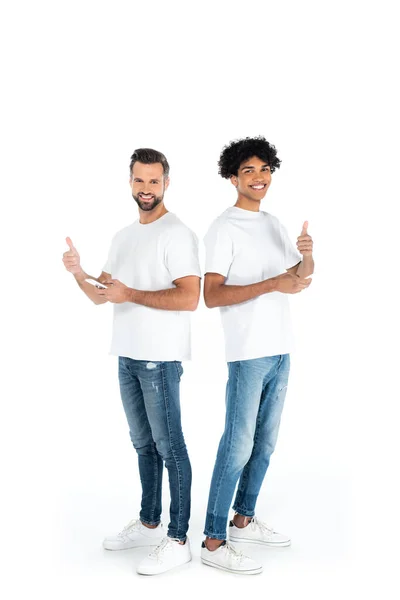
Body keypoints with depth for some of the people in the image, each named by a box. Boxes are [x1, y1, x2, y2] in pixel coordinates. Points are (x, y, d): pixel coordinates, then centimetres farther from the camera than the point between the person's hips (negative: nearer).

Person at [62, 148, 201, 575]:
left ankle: (178, 540, 6)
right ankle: (149, 523, 30)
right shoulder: (122, 237, 15)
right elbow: (101, 296, 15)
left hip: (160, 359, -8)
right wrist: (79, 273, -5)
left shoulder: (177, 234, -10)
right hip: (127, 356, 8)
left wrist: (130, 294, -19)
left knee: (169, 446, -2)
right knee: (144, 444, 17)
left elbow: (188, 298, -20)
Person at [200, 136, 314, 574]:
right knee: (239, 446, -6)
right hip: (247, 353, -8)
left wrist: (307, 254, -3)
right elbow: (211, 295, -17)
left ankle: (244, 520, 28)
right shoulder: (224, 228, -9)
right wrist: (273, 284, -24)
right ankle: (214, 542, 3)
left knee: (265, 442, 14)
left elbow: (301, 275, 20)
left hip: (280, 349, 8)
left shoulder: (273, 223, 14)